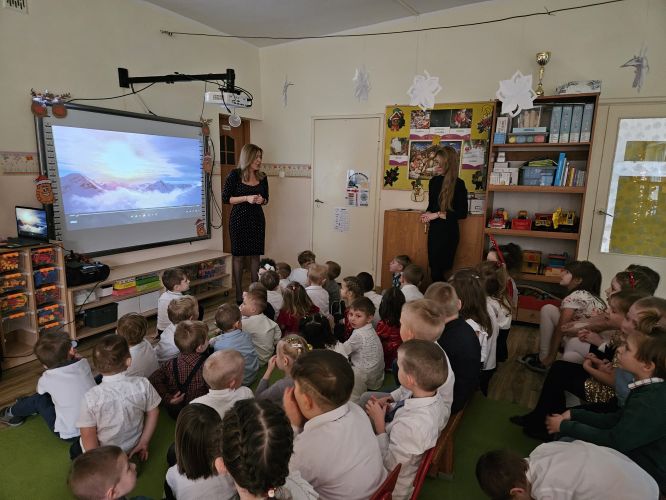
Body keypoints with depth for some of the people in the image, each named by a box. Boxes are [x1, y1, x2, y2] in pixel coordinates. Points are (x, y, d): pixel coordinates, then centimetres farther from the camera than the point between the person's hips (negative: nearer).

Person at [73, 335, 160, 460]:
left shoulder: (91, 397, -26)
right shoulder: (142, 384, -20)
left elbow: (88, 436, -19)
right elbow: (153, 413, -8)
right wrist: (144, 442, 4)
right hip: (132, 449, 2)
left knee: (75, 450, 29)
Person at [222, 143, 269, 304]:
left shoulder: (262, 177, 6)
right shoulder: (234, 175, -7)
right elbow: (225, 198, -7)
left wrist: (262, 200, -7)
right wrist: (246, 198, -18)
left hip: (257, 218, 4)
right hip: (239, 218, -4)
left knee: (255, 255, 6)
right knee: (238, 255, 2)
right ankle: (239, 293, 9)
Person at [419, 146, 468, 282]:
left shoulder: (458, 184, -11)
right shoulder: (434, 181, 7)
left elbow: (462, 213, -12)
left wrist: (437, 215, -14)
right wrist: (427, 214, -5)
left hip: (448, 232, -6)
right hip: (434, 230, 6)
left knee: (438, 270, -4)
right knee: (434, 268, 11)